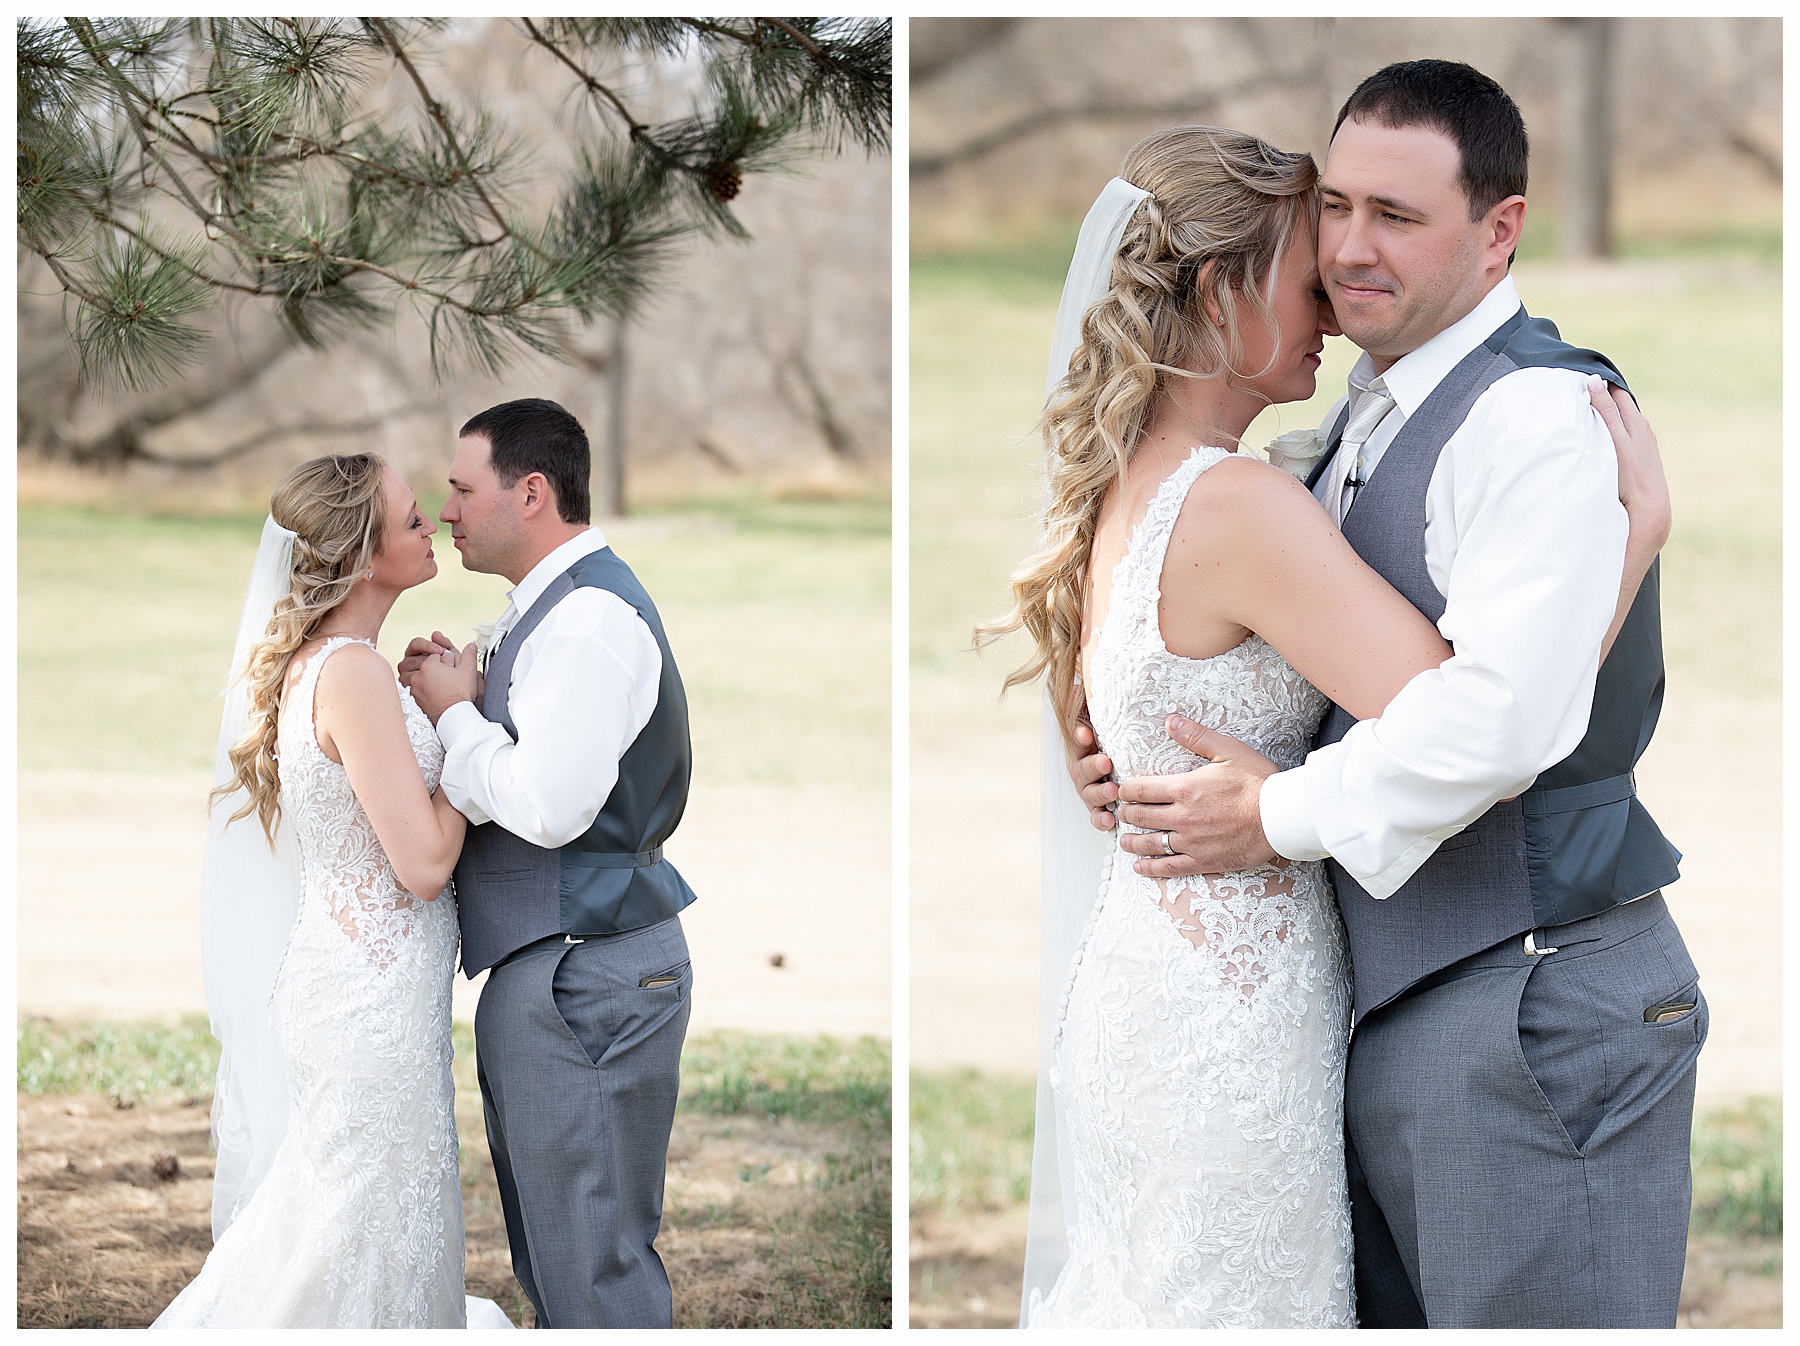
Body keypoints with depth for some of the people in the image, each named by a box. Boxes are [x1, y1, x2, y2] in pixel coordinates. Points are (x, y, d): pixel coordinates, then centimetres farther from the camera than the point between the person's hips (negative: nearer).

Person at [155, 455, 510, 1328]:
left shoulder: (306, 662, 9)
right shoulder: (353, 672, -20)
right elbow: (424, 862, -20)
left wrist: (430, 707, 10)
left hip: (332, 971, 10)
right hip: (376, 990, -10)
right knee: (369, 1232, -1)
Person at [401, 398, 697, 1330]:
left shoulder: (589, 616, -17)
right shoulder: (547, 608, 16)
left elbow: (546, 804, -26)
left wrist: (454, 714, -11)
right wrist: (457, 699, 3)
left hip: (587, 976, -11)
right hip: (540, 968, 11)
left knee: (593, 1269, -6)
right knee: (546, 1260, 18)